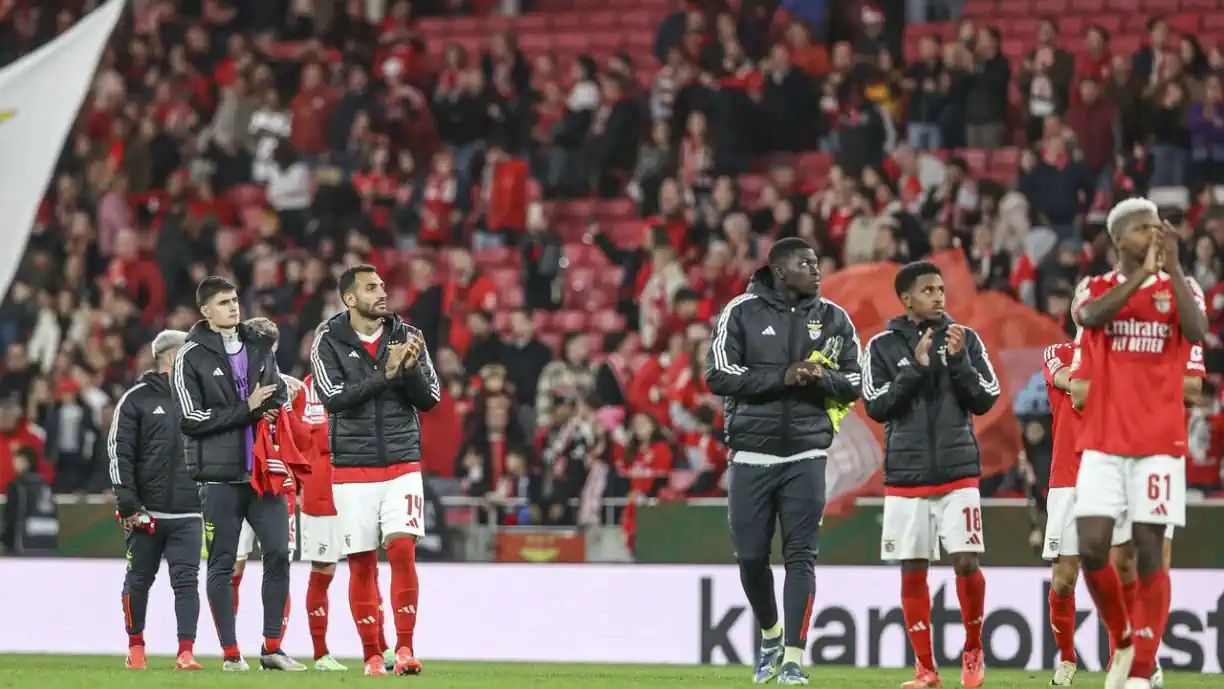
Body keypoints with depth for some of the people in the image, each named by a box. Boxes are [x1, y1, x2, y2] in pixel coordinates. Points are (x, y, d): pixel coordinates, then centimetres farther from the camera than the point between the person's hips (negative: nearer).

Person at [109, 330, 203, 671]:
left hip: (187, 513, 2)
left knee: (187, 580, -8)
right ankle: (135, 646, 23)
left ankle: (186, 651, -10)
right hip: (146, 511, -2)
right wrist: (126, 500, -11)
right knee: (139, 579, 9)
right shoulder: (137, 399, 0)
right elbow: (119, 450, -4)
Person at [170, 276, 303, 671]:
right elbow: (191, 419, -9)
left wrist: (273, 410, 1)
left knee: (278, 553, -3)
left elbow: (280, 395, 25)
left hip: (263, 471, 4)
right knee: (222, 564, 1)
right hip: (219, 476, -4)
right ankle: (230, 653, 6)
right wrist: (246, 409, -12)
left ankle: (272, 649, 3)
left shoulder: (260, 347, 13)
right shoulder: (191, 357, -3)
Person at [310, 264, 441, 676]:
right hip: (353, 468, -1)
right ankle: (372, 655, 11)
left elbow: (430, 399, 2)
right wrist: (384, 375, -22)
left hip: (402, 465, 1)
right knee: (362, 563, 2)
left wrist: (411, 369, -17)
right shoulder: (330, 343, -2)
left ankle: (405, 649, -10)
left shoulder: (407, 337, 4)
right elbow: (333, 397, -15)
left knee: (402, 550, -13)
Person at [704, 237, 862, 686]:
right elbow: (718, 374, -8)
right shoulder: (743, 312, -2)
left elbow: (854, 381, 10)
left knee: (801, 556, -7)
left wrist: (823, 378, -12)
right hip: (752, 453, -1)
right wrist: (781, 377, -17)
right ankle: (771, 635, 30)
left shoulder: (833, 319, 6)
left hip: (806, 454, 1)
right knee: (751, 557, 4)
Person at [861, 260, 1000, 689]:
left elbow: (985, 400, 1)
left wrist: (958, 361, -12)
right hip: (905, 476, 0)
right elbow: (877, 407, -5)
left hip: (958, 472, 0)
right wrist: (916, 368, -13)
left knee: (966, 561, -10)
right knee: (913, 571, 1)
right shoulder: (883, 346, 3)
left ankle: (973, 652, 11)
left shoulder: (965, 340, 5)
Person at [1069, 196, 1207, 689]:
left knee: (1149, 553, -5)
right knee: (1092, 550, -7)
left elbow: (1197, 332, -14)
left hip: (1158, 443, -1)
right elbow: (1091, 316, -16)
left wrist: (1173, 266, -17)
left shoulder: (1180, 288, 6)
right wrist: (1142, 273, -22)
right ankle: (1122, 641, 16)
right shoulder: (1096, 289, 8)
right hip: (1102, 444, 1)